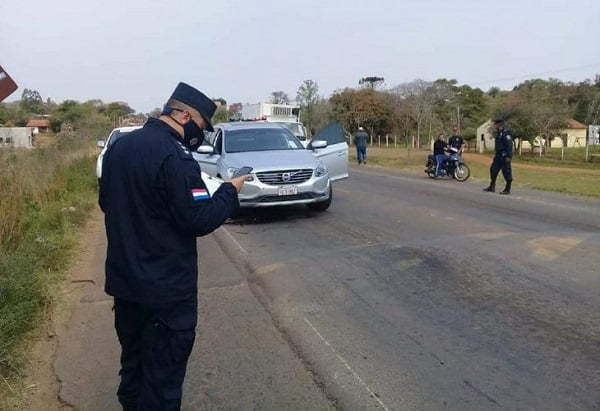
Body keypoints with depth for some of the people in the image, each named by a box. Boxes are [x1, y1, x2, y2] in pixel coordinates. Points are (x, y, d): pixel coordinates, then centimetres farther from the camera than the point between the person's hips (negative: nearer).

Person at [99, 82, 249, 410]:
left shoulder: (120, 146, 6)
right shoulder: (174, 155, -21)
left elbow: (107, 202, 16)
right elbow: (200, 219, -21)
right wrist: (230, 190, -7)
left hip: (123, 278, 8)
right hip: (165, 287, -8)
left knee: (133, 358, 24)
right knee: (163, 372, 6)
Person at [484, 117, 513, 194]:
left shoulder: (506, 133, -15)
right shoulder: (498, 133, 15)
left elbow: (509, 145, -21)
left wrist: (509, 156, -24)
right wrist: (496, 154, 22)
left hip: (505, 157, -10)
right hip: (498, 156, 10)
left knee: (507, 173, -3)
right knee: (493, 170, 10)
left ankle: (507, 189, 4)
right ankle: (492, 187, 18)